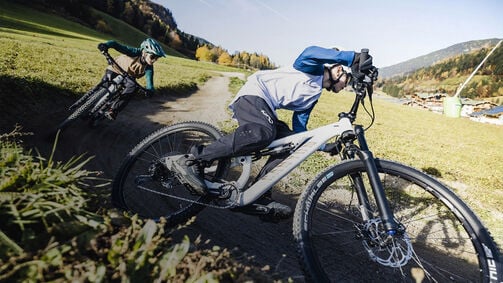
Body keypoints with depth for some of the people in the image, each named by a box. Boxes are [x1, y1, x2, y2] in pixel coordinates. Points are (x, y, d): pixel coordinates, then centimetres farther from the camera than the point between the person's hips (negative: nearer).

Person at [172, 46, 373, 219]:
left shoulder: (314, 95, 26)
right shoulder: (314, 69, 2)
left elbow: (299, 129, 22)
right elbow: (310, 53, -24)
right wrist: (354, 57, -28)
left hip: (265, 109, 10)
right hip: (254, 94, -9)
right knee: (263, 133, -37)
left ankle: (258, 196, -10)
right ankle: (192, 161, -32)